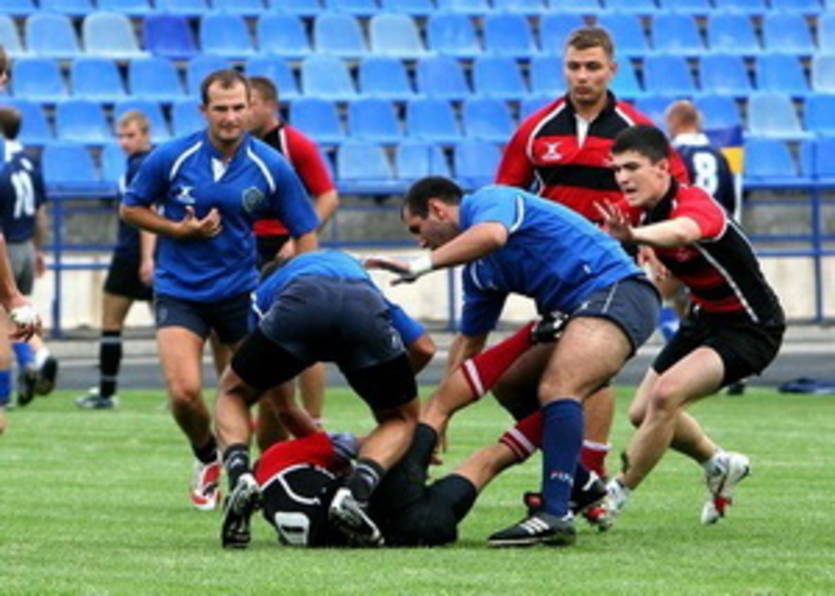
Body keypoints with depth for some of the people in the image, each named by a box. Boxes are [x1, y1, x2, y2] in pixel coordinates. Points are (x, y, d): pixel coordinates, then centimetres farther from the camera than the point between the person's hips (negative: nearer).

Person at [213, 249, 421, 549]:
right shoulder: (357, 270, 47)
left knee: (233, 393, 27)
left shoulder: (269, 287, 42)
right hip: (366, 314, 1)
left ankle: (240, 478, 0)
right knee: (401, 420, 23)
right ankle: (356, 492, -6)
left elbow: (279, 403, 41)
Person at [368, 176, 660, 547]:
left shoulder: (488, 200, -6)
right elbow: (469, 341, 29)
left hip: (617, 289, -11)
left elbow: (492, 235, -31)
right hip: (584, 307, 11)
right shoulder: (478, 272, 22)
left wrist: (422, 265, -33)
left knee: (556, 389, -27)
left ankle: (555, 516, -37)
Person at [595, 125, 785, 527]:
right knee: (643, 413, 12)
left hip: (749, 326, -10)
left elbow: (682, 231, -55)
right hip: (703, 318, 10)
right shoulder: (647, 210, -4)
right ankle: (720, 466, 37)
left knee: (666, 394, -27)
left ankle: (617, 494, -12)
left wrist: (632, 235, -76)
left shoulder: (695, 204, -31)